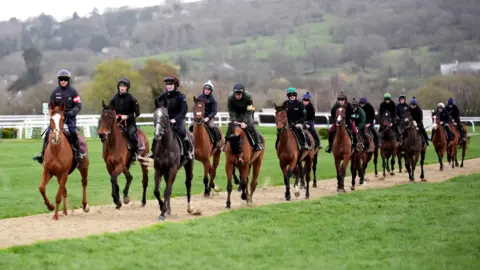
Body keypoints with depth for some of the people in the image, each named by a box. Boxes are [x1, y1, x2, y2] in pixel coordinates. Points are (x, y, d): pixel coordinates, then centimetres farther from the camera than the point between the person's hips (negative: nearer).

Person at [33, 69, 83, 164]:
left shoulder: (73, 91, -3)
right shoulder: (55, 92, 4)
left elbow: (78, 106, -5)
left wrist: (71, 113, -21)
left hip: (70, 116, -3)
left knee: (73, 132, -25)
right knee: (48, 132, -10)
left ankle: (78, 153, -12)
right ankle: (43, 153, 0)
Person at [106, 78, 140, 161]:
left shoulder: (131, 99, -5)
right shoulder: (114, 98, 6)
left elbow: (137, 113, -6)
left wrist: (127, 116, -18)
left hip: (130, 122, -4)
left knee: (131, 133, -33)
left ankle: (135, 152, -15)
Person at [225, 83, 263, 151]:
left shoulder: (248, 97, -32)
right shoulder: (230, 97, -27)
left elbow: (249, 111, -29)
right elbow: (231, 111, -19)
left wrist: (245, 122, -39)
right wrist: (234, 120, -33)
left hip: (246, 112, -2)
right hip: (236, 113, 2)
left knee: (250, 125, -19)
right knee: (231, 125, -11)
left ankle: (258, 142, -8)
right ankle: (226, 143, 4)